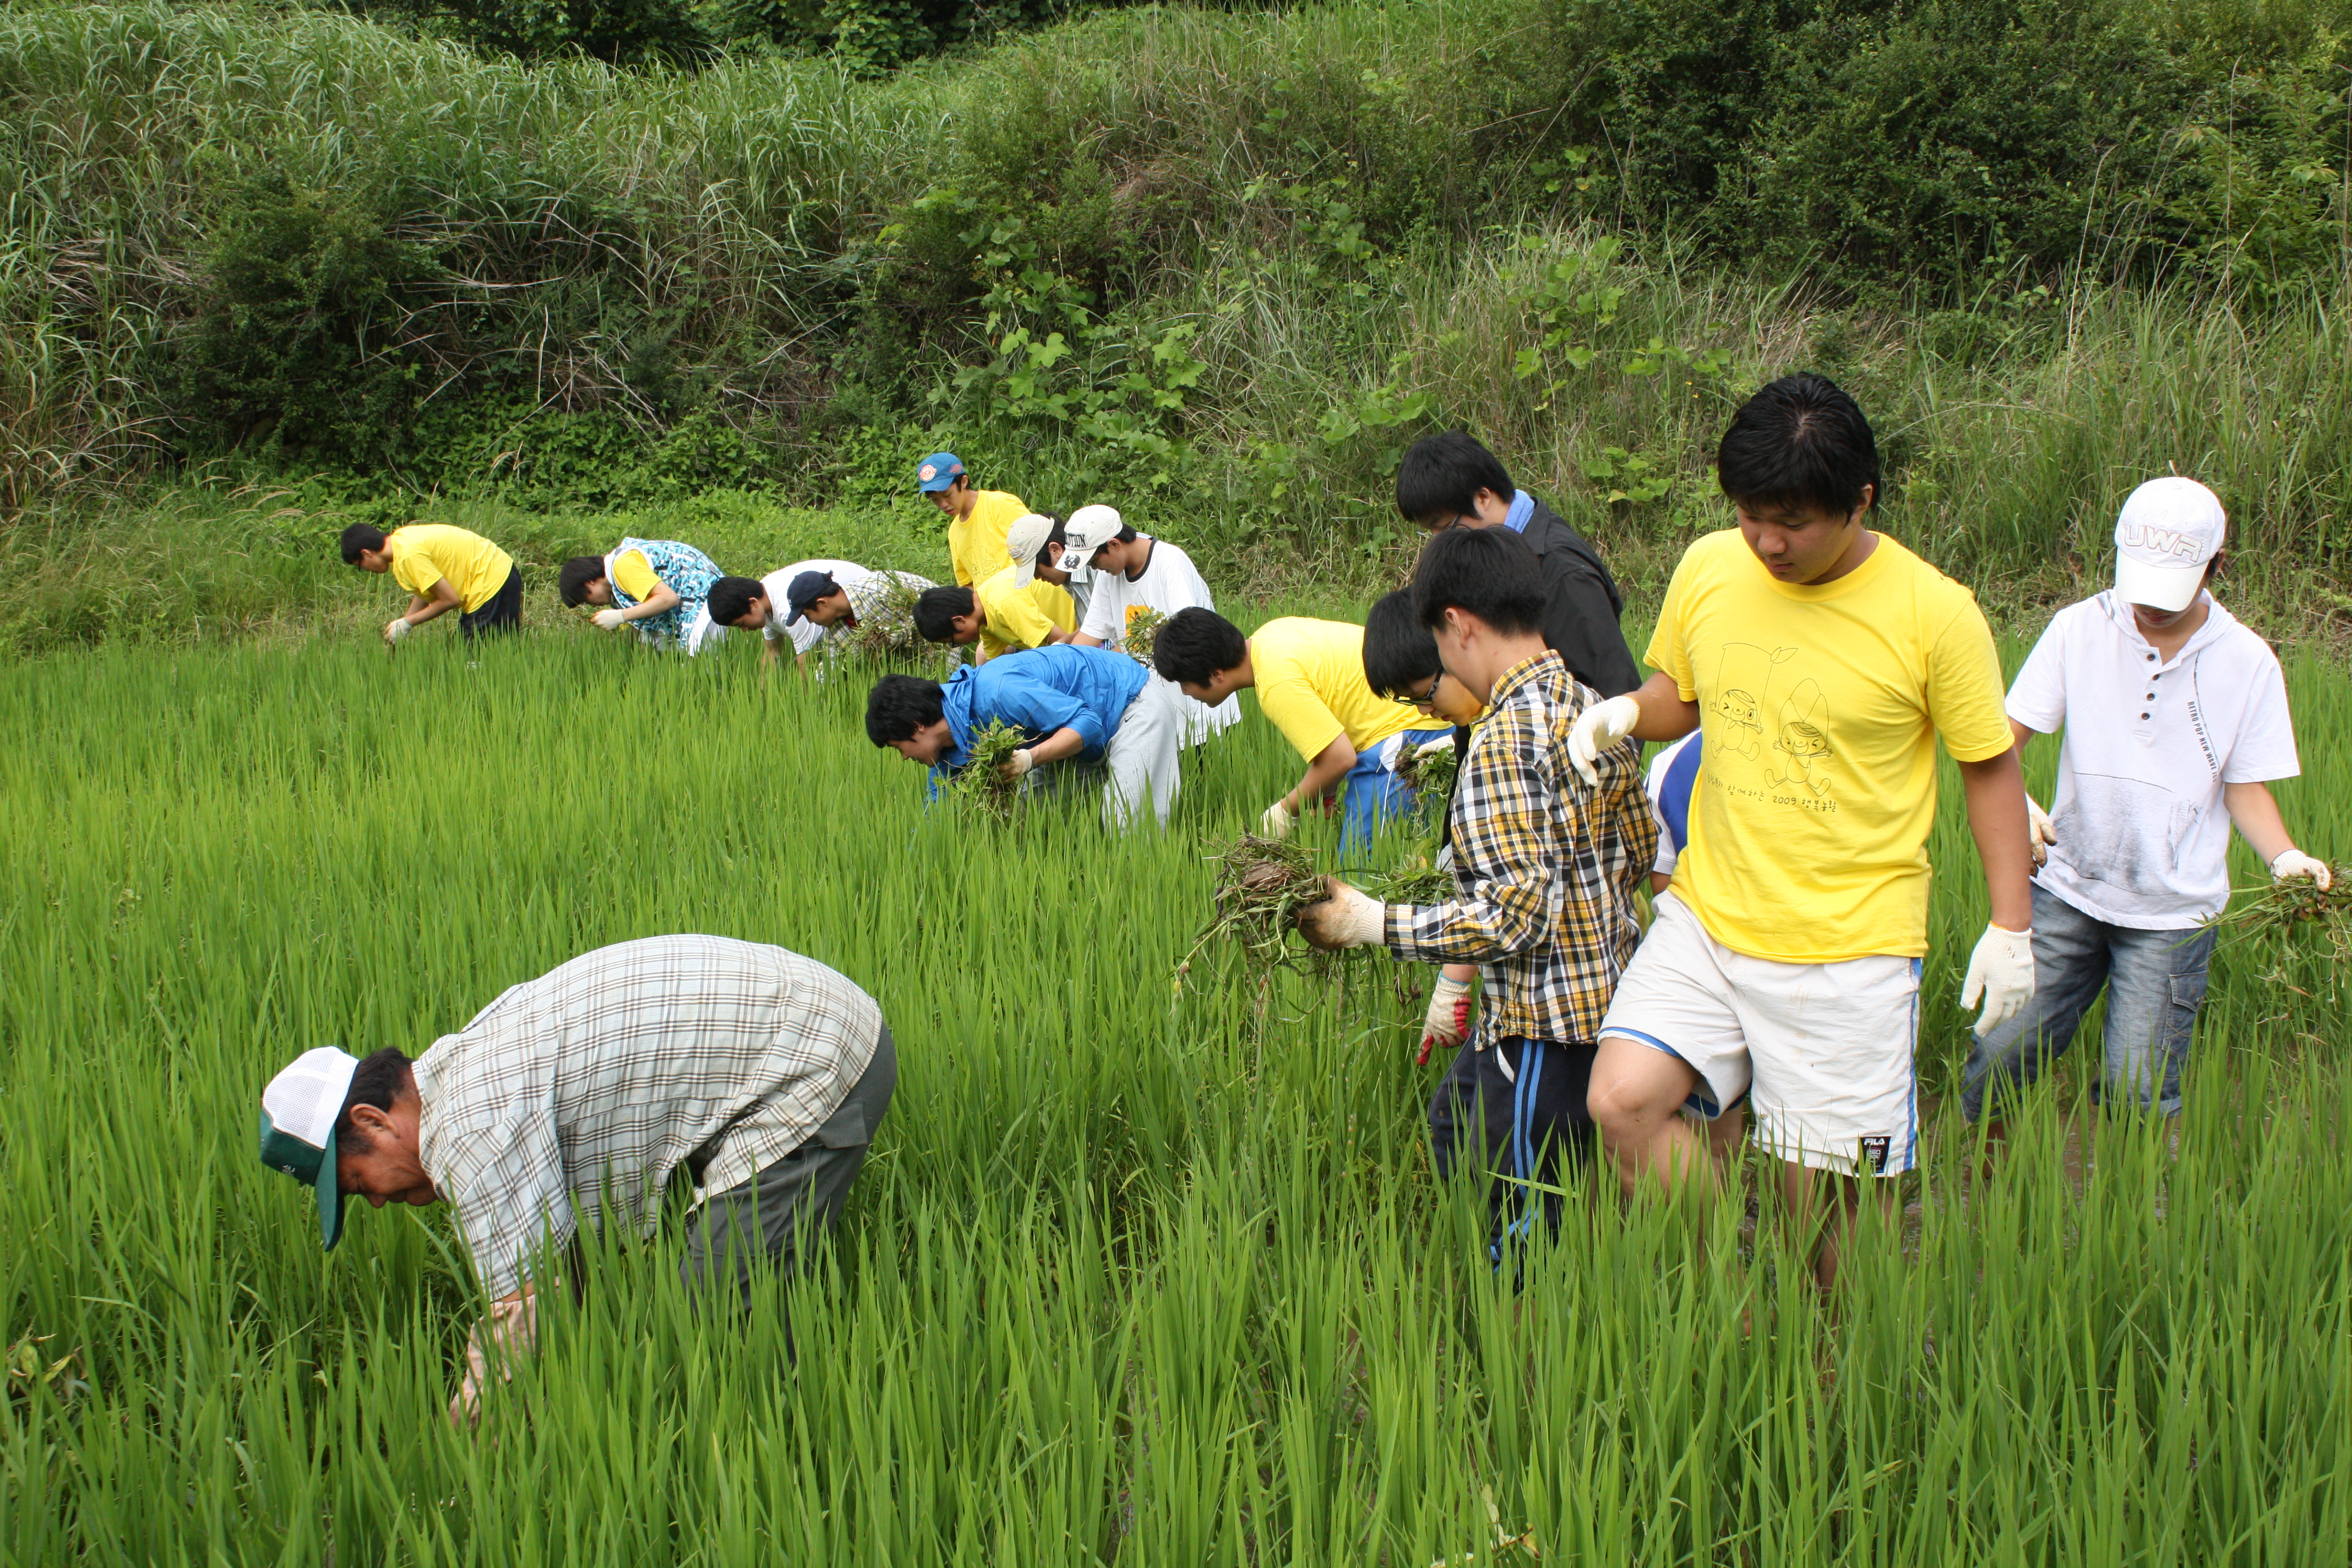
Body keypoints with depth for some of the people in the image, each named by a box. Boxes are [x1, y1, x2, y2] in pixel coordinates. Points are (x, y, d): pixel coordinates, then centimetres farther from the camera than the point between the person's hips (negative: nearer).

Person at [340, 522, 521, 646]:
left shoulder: (408, 556, -22)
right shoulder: (400, 538, 7)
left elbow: (449, 600, -19)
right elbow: (425, 592, 15)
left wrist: (407, 623, -8)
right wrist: (400, 627, 10)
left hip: (492, 584, -10)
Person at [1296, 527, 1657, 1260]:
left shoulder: (1505, 740, -23)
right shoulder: (1594, 706, 5)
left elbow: (1517, 915, -27)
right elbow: (1642, 849, 15)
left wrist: (1377, 924, -20)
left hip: (1547, 1024, -10)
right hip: (1610, 997, 10)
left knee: (1522, 1240, 2)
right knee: (1453, 1125, 27)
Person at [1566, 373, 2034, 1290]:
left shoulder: (1934, 614, -11)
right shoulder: (1708, 569, 0)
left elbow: (1991, 769, 0)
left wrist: (2011, 928, -3)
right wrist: (1627, 713, -6)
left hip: (1851, 950, -4)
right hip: (1707, 915, 4)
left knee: (1820, 1188, 2)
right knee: (1622, 1102, -14)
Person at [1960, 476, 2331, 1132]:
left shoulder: (2247, 661, 0)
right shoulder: (2080, 628, -1)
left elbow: (2246, 786, 4)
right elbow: (2003, 738, -3)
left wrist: (2285, 856, -16)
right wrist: (2016, 802, -24)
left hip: (2172, 913, -1)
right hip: (2066, 887, 1)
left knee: (2138, 1091, -3)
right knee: (2002, 1052, -1)